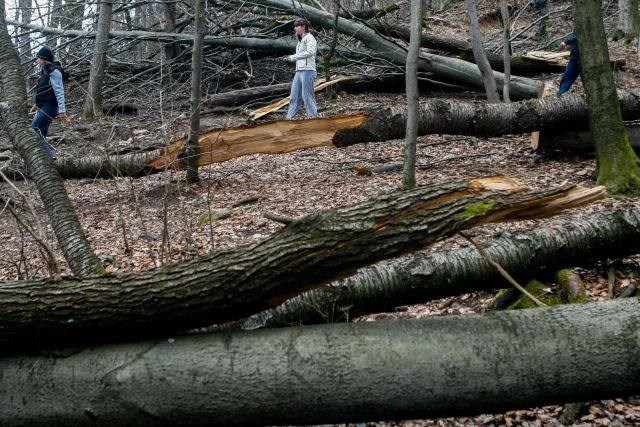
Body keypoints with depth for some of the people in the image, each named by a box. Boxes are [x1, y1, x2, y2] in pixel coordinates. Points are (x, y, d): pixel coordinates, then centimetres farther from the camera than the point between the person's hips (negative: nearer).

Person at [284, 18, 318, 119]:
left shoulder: (309, 38, -3)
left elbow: (310, 52, -20)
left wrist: (293, 57, -16)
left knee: (307, 96, -9)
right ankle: (289, 118, 6)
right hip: (299, 71, 9)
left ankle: (313, 117, -6)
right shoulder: (300, 40, 24)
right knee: (294, 97, 6)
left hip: (307, 71, -9)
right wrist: (291, 58, 7)